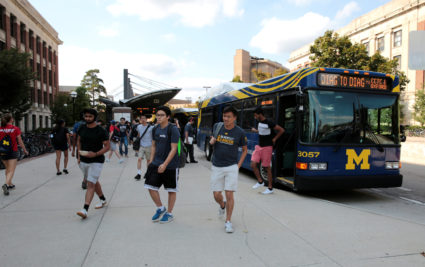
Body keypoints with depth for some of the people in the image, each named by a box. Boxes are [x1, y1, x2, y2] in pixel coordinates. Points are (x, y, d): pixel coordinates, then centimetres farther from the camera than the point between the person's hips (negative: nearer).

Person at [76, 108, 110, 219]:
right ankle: (103, 200, 38)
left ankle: (85, 210, -16)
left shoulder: (101, 131, -12)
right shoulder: (82, 128, 4)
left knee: (91, 184, -12)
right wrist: (80, 155, 9)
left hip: (96, 161, -6)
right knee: (94, 182, 19)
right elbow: (79, 141, 19)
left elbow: (107, 146, -10)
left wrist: (95, 154, -24)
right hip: (83, 161, 6)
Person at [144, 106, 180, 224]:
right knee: (150, 186, 3)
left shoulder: (173, 129, -14)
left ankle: (169, 213, 25)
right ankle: (160, 208, 25)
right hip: (156, 164, 6)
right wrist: (151, 160, 8)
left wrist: (165, 164, -21)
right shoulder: (155, 129, 7)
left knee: (171, 190, 7)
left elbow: (173, 149, -17)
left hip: (170, 165, -6)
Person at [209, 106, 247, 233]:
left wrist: (238, 165, -3)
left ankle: (228, 222, 9)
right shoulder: (217, 126, 0)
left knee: (229, 194, -6)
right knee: (216, 195, 6)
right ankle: (222, 205, 41)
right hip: (216, 167, 3)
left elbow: (245, 150, 6)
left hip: (231, 167, -2)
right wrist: (211, 140, -6)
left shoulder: (240, 132, -6)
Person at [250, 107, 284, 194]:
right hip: (259, 146, 7)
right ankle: (260, 181, 19)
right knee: (253, 164, -2)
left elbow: (281, 130, -11)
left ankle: (270, 188, 13)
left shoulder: (269, 122, -15)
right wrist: (255, 130, 19)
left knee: (267, 167, 0)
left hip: (267, 147, -7)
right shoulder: (259, 122, 7)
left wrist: (274, 139, -7)